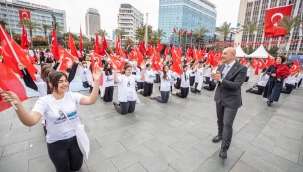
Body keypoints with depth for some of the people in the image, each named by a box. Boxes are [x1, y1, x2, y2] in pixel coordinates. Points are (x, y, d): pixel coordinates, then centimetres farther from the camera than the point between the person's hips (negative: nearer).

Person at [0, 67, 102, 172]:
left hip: (76, 138, 2)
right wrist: (17, 104, -45)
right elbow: (30, 121, -29)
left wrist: (96, 81, -33)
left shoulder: (72, 96, -10)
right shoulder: (44, 101, -16)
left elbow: (91, 100, -23)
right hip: (57, 143, -2)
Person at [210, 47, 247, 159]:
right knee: (220, 120, 21)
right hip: (219, 97, 6)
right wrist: (214, 78, -20)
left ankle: (224, 148, 10)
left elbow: (236, 85, -23)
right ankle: (220, 135, 46)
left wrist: (220, 79, -31)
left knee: (227, 124, -3)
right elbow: (216, 80, 4)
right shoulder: (220, 66, 3)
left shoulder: (241, 68, -15)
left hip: (231, 100, -6)